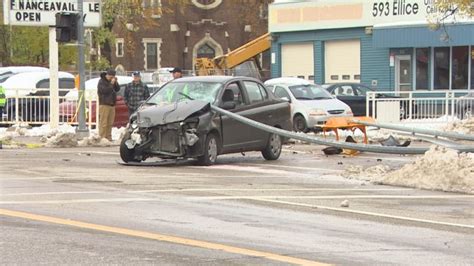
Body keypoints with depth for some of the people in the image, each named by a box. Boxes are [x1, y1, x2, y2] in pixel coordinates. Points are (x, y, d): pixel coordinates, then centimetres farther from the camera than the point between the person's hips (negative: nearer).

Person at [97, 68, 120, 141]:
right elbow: (105, 90, -19)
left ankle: (108, 137, 10)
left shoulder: (111, 81, 15)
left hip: (112, 105, 7)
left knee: (110, 123, 6)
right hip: (104, 105, -7)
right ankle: (102, 138, -12)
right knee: (103, 123, -10)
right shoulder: (101, 82, -6)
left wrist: (116, 82, -3)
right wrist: (111, 84, -17)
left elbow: (117, 89, 11)